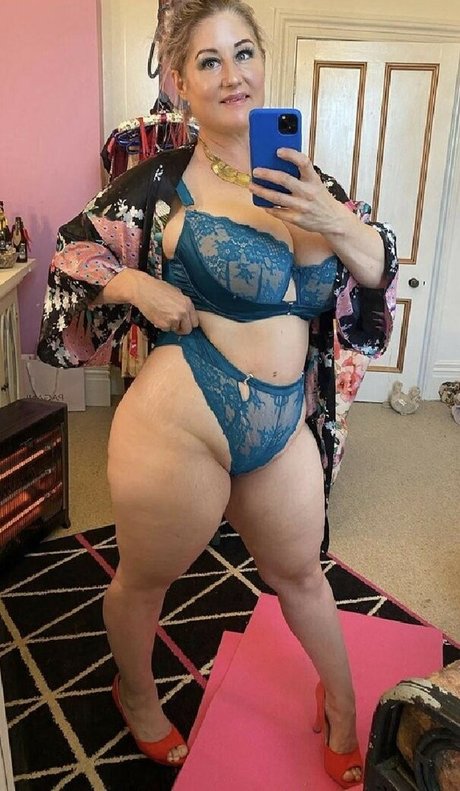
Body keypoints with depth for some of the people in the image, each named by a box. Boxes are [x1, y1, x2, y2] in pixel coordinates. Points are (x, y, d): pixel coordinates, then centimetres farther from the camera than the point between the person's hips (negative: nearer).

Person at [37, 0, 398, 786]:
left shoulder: (302, 177, 5)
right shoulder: (161, 181, -7)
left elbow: (377, 274, 6)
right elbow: (75, 254, 2)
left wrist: (339, 222, -13)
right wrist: (133, 284, -17)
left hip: (283, 428, 5)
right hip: (178, 429, -4)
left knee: (299, 572, 24)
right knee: (145, 580, 19)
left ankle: (341, 703, 53)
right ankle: (136, 694, 54)